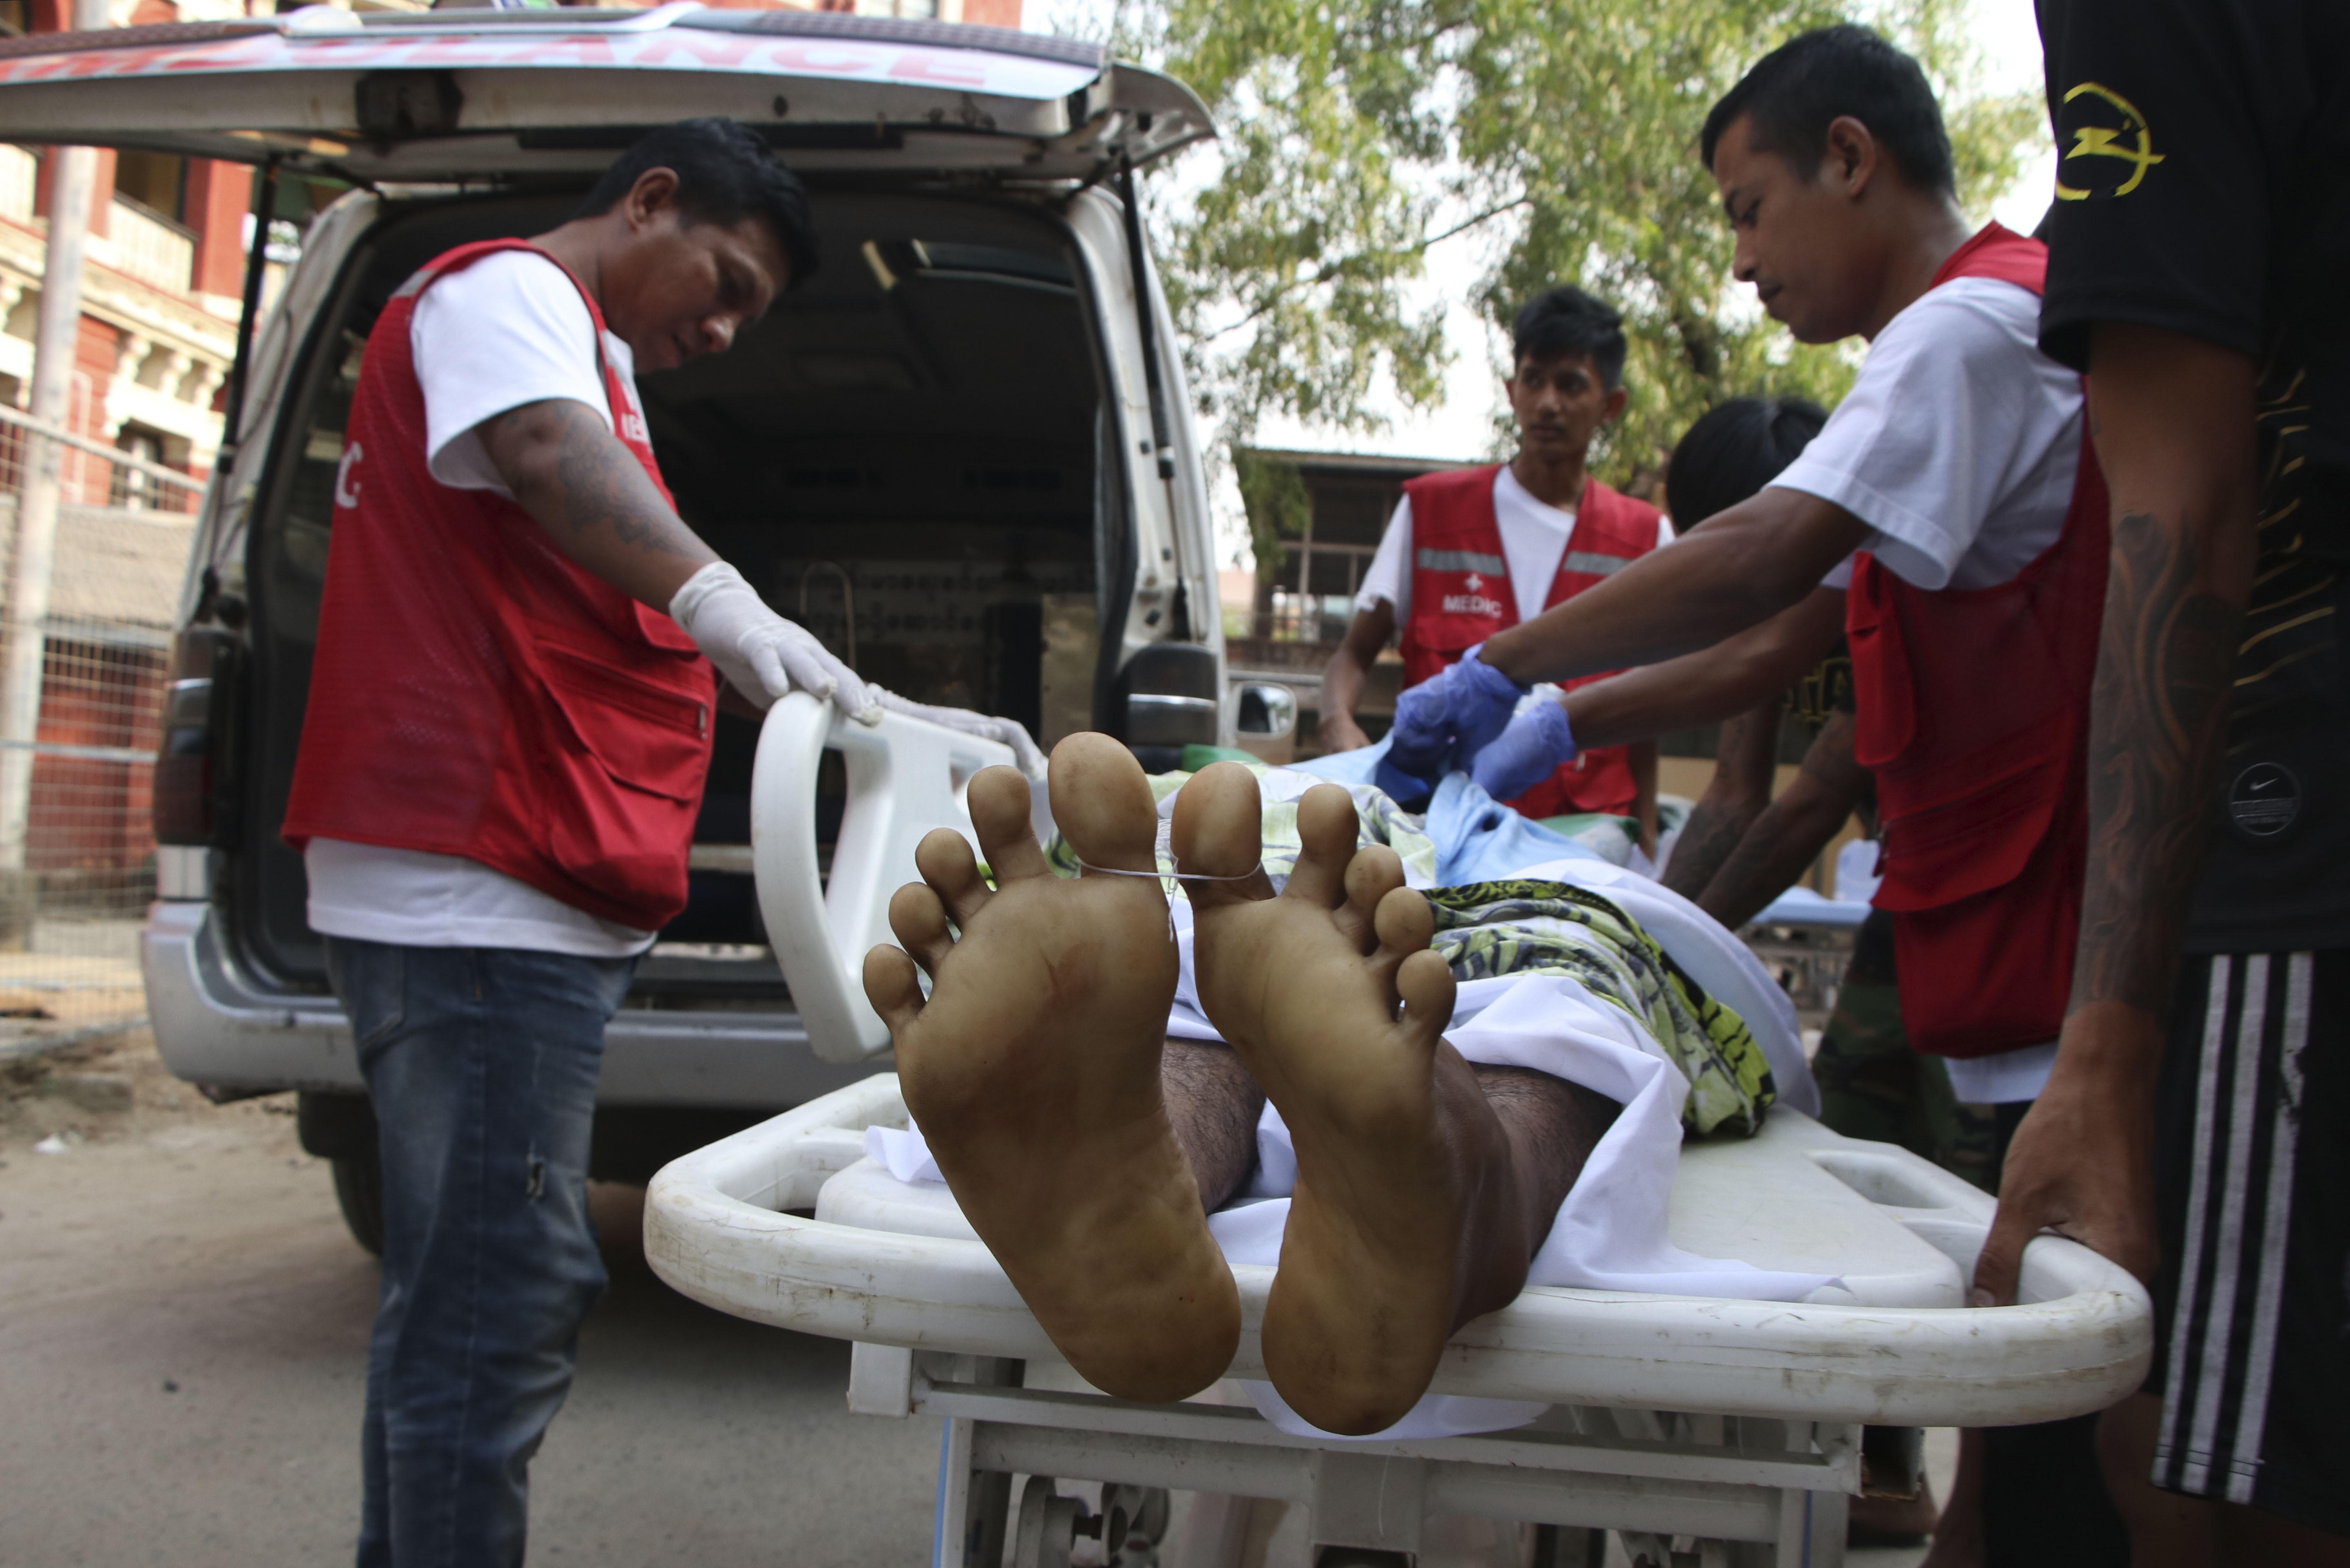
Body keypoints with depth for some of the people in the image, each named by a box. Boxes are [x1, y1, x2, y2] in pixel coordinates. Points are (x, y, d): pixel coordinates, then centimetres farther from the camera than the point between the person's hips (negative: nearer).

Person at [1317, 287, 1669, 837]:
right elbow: (1355, 653, 6)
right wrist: (1338, 724, -15)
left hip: (1585, 831, 2)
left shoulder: (1646, 538, 9)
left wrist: (1644, 846, 4)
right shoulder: (1430, 509, 8)